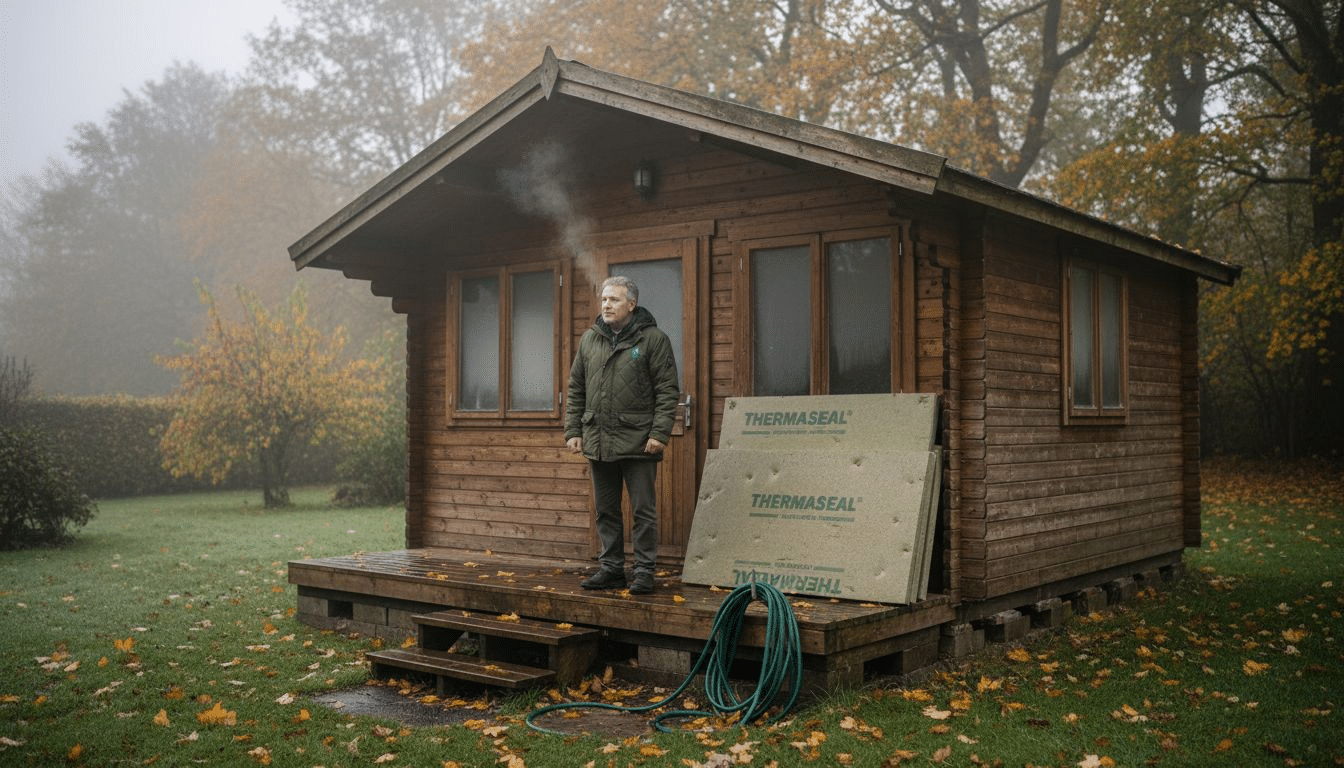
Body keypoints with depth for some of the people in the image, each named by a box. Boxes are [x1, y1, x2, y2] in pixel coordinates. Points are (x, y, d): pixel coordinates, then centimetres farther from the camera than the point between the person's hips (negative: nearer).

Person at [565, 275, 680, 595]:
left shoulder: (653, 339, -3)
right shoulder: (589, 339, 12)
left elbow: (667, 390, -6)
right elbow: (576, 390, 16)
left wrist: (659, 433, -13)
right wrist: (573, 430, 8)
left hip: (638, 441, -5)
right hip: (598, 442, 5)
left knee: (643, 509, 0)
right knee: (606, 510, 12)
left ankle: (644, 571, 9)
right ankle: (611, 568, 21)